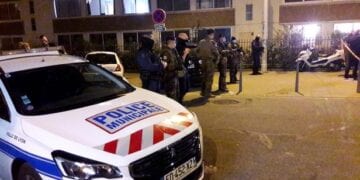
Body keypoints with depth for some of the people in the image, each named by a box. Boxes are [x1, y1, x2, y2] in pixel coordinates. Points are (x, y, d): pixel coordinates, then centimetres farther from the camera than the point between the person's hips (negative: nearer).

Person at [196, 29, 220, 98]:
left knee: (204, 77, 16)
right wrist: (217, 59, -1)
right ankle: (207, 93, 2)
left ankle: (203, 92, 22)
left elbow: (197, 51, 10)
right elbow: (215, 52, -14)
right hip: (210, 61, -6)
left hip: (203, 61, 6)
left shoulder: (201, 42, 7)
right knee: (209, 78, 0)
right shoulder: (211, 42, -11)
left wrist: (201, 57, 14)